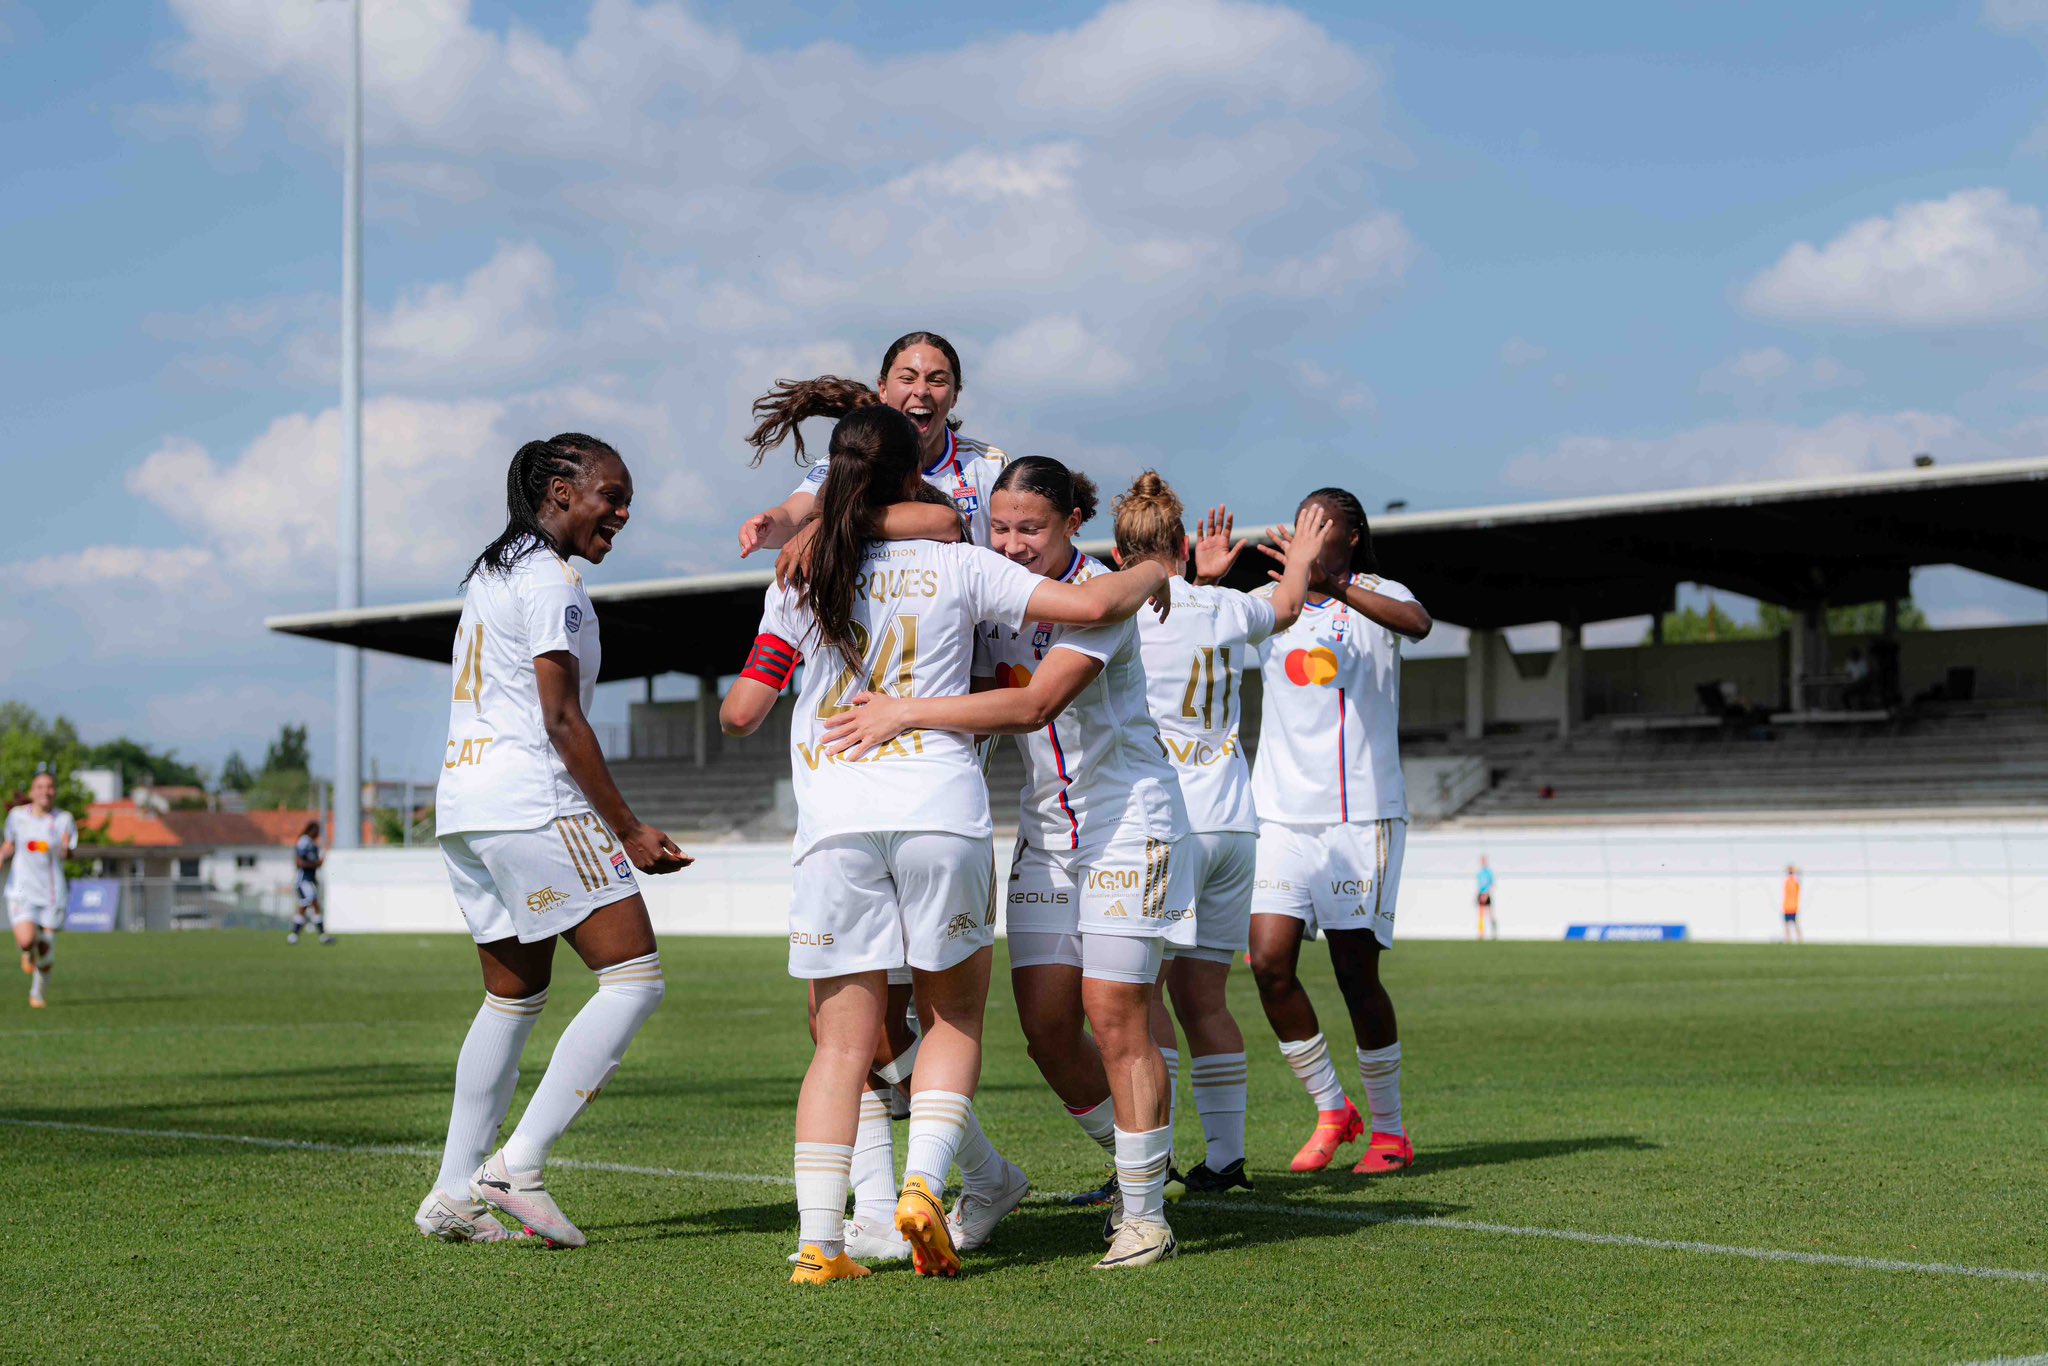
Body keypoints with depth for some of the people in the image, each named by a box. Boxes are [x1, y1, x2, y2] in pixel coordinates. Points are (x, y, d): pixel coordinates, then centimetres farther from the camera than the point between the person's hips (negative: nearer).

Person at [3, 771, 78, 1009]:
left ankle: (38, 993, 26)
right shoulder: (17, 816, 3)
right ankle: (28, 952, 17)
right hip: (22, 890, 0)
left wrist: (66, 850, -34)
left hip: (52, 891, 0)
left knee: (46, 950, 2)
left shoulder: (64, 820, -2)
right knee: (26, 940, -21)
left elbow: (67, 854, -11)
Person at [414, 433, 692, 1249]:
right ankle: (518, 1165, -13)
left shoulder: (489, 572, 21)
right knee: (635, 976, -8)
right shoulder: (552, 579, -9)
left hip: (463, 803, 10)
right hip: (531, 803, -10)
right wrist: (628, 831, -11)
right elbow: (562, 720, -14)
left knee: (516, 992, 16)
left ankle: (454, 1193, 12)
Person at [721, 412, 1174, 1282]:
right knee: (953, 1015, 15)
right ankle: (924, 1182, -5)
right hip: (940, 807, -1)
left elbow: (740, 714, 10)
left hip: (835, 820, 1)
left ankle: (819, 1243, -4)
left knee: (843, 1041, 4)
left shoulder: (798, 584, 12)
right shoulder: (956, 567, 7)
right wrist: (1152, 574, 20)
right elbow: (1090, 605, -1)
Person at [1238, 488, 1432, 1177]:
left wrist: (1329, 582, -38)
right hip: (1282, 816, 4)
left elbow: (1417, 623, -25)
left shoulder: (1377, 596, -2)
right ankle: (1331, 1109, 10)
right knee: (1269, 962, -9)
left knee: (1357, 975, -2)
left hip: (1361, 817, -4)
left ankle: (1389, 1129, 14)